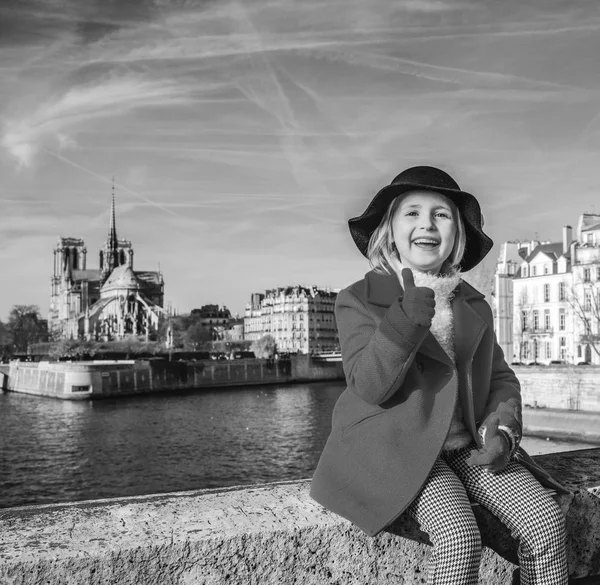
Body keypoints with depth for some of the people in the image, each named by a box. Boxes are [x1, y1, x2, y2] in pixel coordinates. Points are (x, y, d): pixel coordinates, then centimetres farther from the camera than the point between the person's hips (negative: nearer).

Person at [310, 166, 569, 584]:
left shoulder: (474, 306, 12)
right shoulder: (358, 300, -4)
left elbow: (502, 377, 15)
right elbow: (368, 386, -16)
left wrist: (503, 428, -6)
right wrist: (411, 312, -28)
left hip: (469, 446, 5)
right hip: (398, 448, -5)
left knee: (546, 520, -16)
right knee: (459, 536, -28)